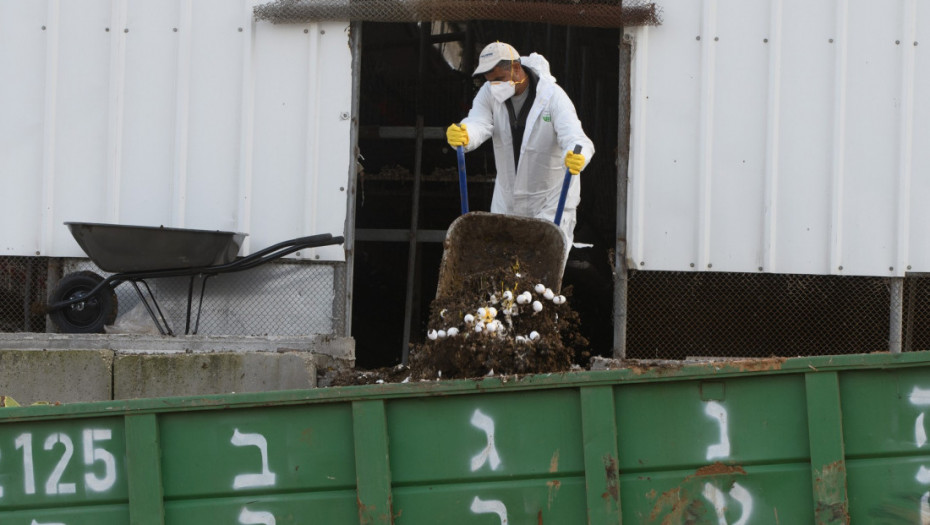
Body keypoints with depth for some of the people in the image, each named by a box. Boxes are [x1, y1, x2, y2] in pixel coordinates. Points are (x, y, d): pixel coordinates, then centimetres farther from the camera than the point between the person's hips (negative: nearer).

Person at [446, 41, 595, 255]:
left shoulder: (553, 97, -19)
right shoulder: (490, 93, -6)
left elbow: (574, 137, -32)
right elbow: (477, 124, -24)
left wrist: (576, 159, -57)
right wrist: (461, 136, -50)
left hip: (551, 202, -5)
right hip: (506, 200, 5)